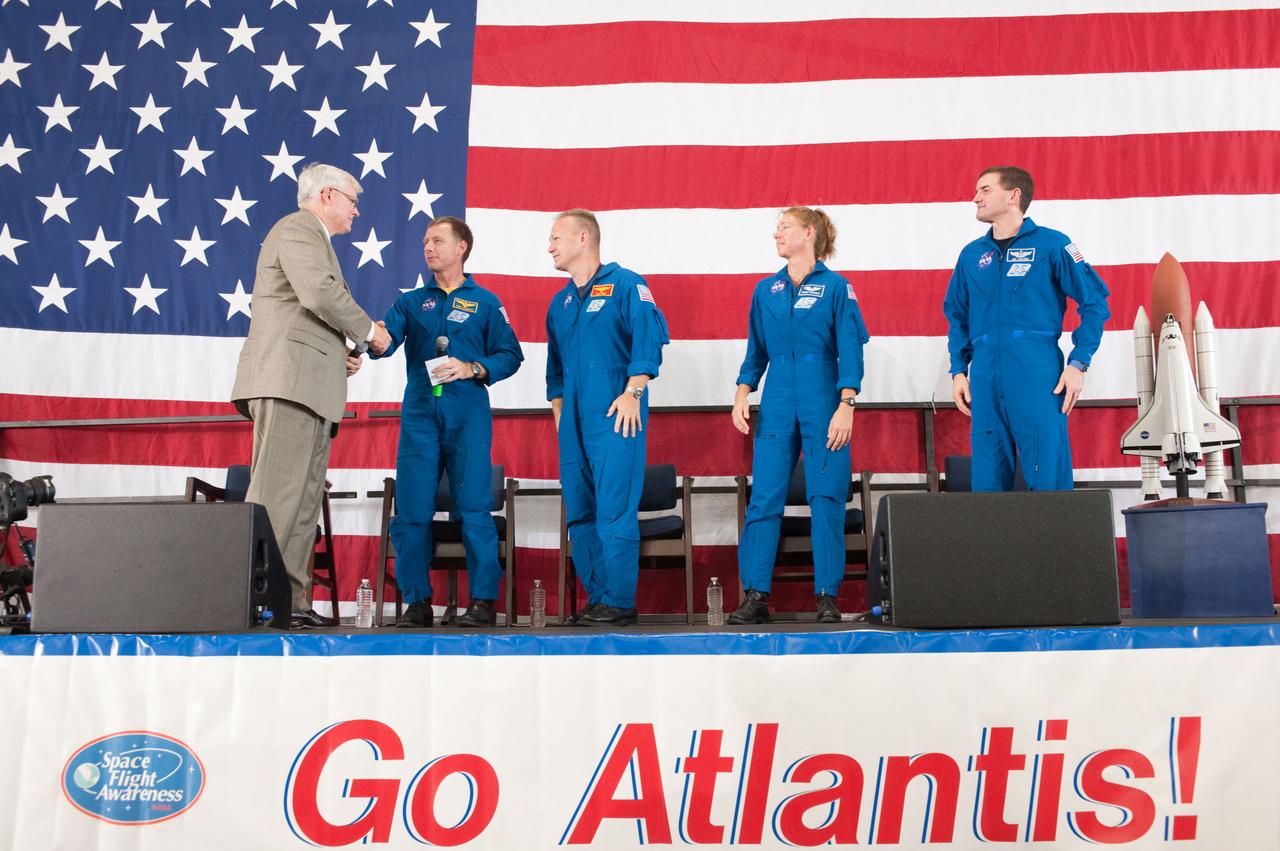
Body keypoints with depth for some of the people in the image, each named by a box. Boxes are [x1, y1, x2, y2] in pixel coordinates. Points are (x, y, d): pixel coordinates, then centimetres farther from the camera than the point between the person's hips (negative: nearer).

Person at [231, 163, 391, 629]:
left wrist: (340, 355, 17)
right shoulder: (299, 228, 0)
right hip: (290, 377, -10)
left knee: (303, 498, 4)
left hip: (311, 388, 10)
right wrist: (368, 330, -5)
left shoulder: (312, 237, 32)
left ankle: (290, 600, 3)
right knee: (277, 491, -15)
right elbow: (320, 293, -17)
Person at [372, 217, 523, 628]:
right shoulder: (411, 301, 16)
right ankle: (417, 601, 9)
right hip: (419, 414, 3)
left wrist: (471, 369, -11)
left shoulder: (485, 302, 9)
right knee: (411, 510, 0)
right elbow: (385, 339, 0)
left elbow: (510, 355, 4)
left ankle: (483, 601, -2)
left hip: (468, 414, -3)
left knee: (474, 508, -6)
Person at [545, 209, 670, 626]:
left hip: (615, 415, -8)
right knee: (580, 513, 6)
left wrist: (632, 392, -18)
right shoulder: (560, 303, 21)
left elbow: (650, 337, -12)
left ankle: (620, 602, -5)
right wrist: (558, 407, 19)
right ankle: (597, 598, 13)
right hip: (574, 421, 8)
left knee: (614, 509, -10)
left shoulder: (625, 284, -1)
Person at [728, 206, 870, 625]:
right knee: (763, 500, -1)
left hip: (823, 405, -3)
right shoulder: (766, 290, 12)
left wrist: (845, 406, -12)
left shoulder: (836, 287, 0)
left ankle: (827, 597, 5)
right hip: (777, 406, 4)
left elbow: (850, 352, -4)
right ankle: (755, 595, 2)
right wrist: (741, 395, 5)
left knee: (826, 500, -2)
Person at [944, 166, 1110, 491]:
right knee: (987, 481, 7)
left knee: (1049, 478, -5)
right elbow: (957, 316, 21)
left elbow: (1095, 303, 0)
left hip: (1037, 376, -5)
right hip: (984, 378, 5)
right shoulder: (971, 254, 15)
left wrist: (1078, 364, -8)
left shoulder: (1051, 244, 1)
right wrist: (958, 370, 10)